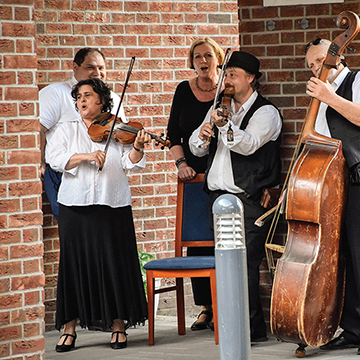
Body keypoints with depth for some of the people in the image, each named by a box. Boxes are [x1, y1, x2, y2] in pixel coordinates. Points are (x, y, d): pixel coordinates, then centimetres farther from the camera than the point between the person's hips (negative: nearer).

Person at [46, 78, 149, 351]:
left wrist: (137, 147, -19)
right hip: (75, 206, 1)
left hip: (113, 206, -1)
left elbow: (131, 164, 0)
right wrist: (85, 156, -17)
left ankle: (119, 325, 7)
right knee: (74, 263, 0)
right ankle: (69, 329, 6)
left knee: (115, 263, -1)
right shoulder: (67, 130, 12)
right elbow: (55, 159, -4)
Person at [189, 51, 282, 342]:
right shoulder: (220, 109, 19)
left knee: (245, 262, -12)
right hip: (218, 195, 7)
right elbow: (196, 149, 18)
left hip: (248, 198, -7)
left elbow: (248, 144, -21)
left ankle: (253, 328, -10)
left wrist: (225, 126, -38)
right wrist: (202, 134, -5)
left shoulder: (265, 112, -2)